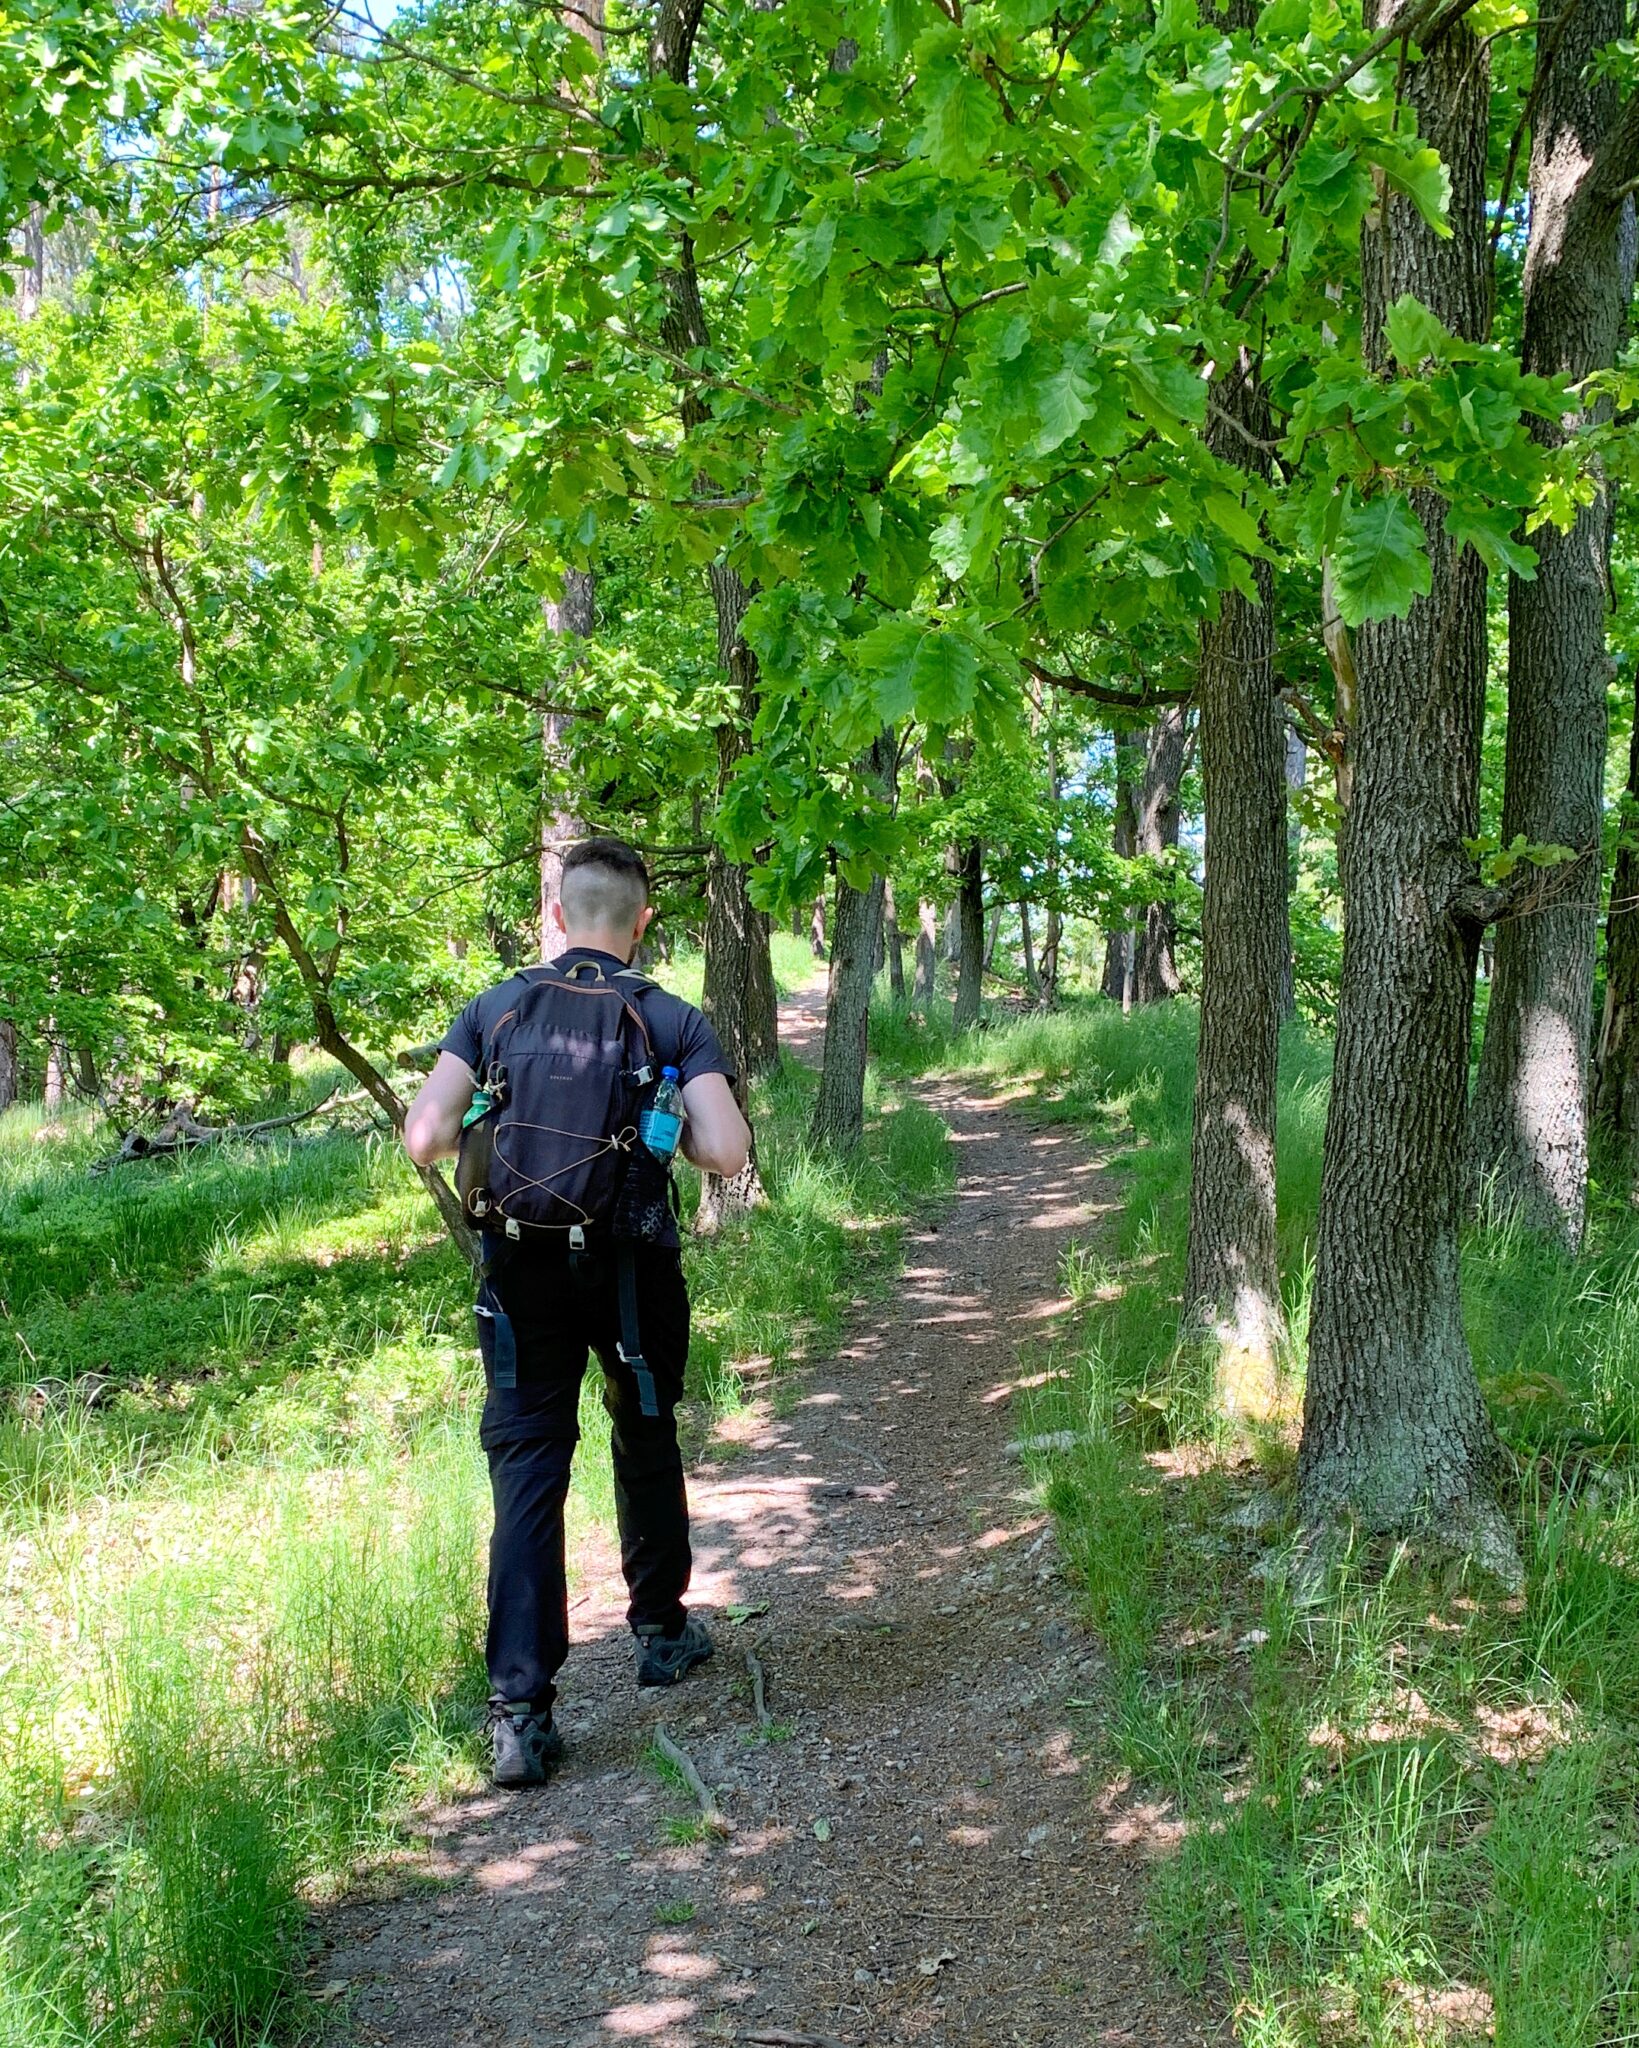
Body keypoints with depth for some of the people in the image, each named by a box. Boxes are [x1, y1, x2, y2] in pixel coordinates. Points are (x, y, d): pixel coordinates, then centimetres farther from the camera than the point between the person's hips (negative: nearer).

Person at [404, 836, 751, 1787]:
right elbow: (728, 1151, -12)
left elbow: (425, 1137, -8)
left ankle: (521, 1709, -5)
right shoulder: (676, 1020, -1)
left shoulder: (494, 1010, 2)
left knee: (528, 1472, 2)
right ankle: (662, 1631, 38)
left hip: (526, 1270, 0)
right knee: (647, 1446, 22)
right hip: (637, 1270, 0)